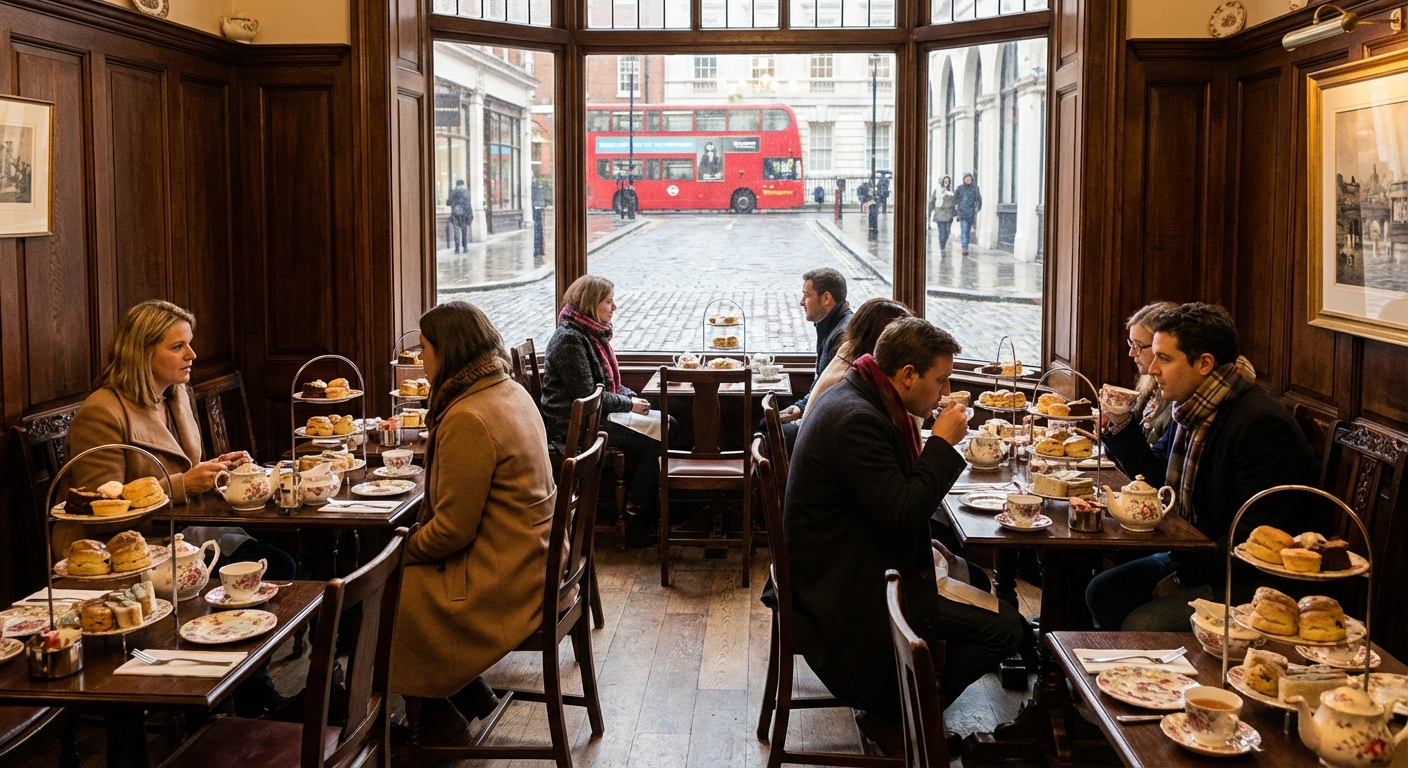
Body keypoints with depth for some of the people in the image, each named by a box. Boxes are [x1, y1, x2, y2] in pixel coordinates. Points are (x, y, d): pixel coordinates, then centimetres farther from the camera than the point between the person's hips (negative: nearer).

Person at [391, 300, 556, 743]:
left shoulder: (469, 419, -24)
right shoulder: (511, 392, 6)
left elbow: (453, 530, -21)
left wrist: (403, 548, -4)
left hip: (501, 584, -10)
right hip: (532, 562, 10)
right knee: (400, 573, 19)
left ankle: (440, 718, 18)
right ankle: (469, 694, 23)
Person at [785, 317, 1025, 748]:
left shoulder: (854, 398, 8)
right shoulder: (857, 421, -24)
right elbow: (903, 515, -26)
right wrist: (942, 442, -18)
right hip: (851, 595, -11)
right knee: (1005, 627, -10)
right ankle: (893, 716, 3)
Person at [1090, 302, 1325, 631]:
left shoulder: (1262, 424, -24)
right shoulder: (1193, 409, 6)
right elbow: (1156, 476, 19)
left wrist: (1193, 565, -22)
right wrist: (1121, 424, 5)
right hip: (1194, 557, 10)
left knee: (1140, 626, -23)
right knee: (1102, 593, 4)